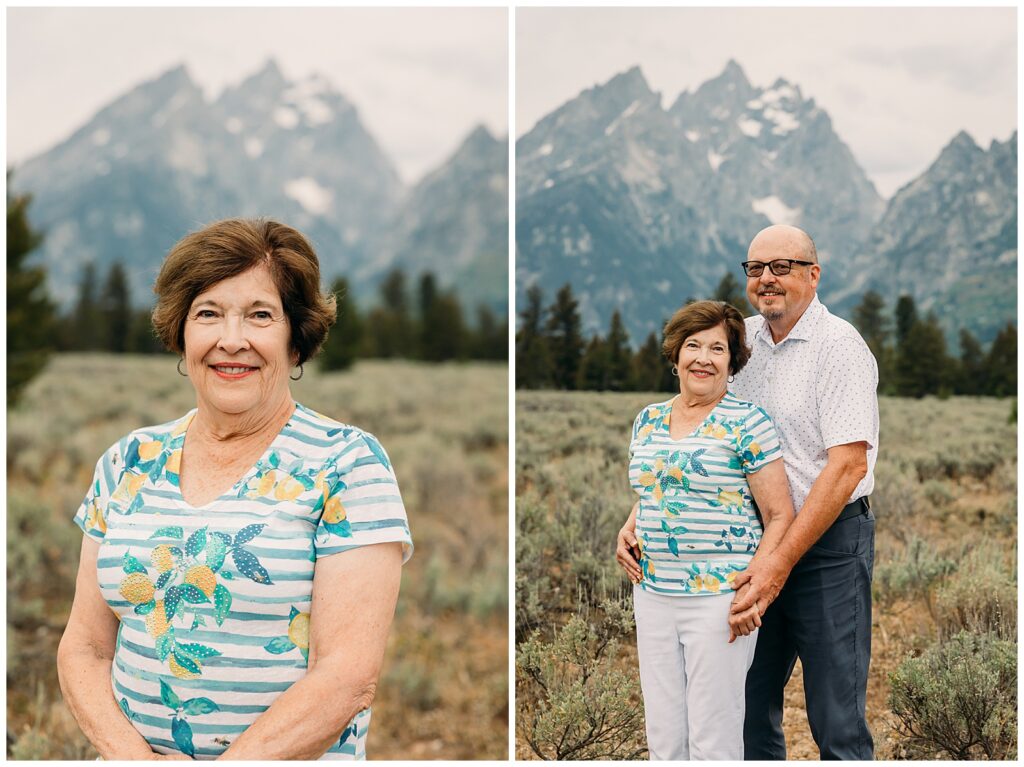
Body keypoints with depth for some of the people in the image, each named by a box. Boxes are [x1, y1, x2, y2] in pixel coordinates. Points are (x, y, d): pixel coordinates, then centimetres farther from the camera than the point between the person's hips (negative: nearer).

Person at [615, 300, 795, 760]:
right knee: (663, 738, 11)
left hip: (719, 600, -6)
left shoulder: (747, 424, -6)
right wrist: (626, 534, 5)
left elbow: (780, 517, -8)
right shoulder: (648, 420, 12)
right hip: (652, 595, 6)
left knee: (714, 740, 0)